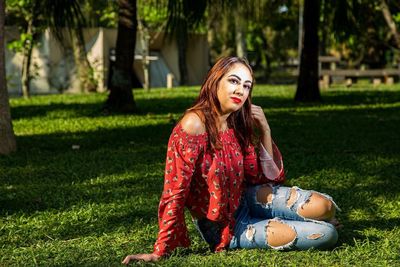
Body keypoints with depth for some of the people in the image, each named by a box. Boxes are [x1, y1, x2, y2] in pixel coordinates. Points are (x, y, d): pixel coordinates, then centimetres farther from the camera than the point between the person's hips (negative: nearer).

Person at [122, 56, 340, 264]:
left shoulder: (237, 125, -3)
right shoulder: (194, 124, -24)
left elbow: (266, 178, 4)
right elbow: (175, 192, -24)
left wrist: (264, 131, -7)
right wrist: (160, 251, -24)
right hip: (224, 228, -6)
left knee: (324, 208, -10)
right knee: (326, 235, -13)